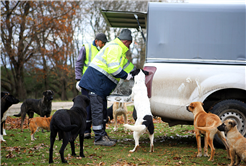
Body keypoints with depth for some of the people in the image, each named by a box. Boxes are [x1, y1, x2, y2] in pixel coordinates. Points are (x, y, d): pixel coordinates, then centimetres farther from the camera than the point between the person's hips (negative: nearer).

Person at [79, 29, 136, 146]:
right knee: (97, 110, -10)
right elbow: (113, 68, -23)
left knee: (102, 110, 14)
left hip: (101, 84, 11)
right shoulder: (114, 47, -13)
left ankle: (102, 136, 19)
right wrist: (126, 76, -12)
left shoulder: (119, 49, 22)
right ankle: (99, 138, -9)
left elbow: (126, 64, 32)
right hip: (96, 80, -11)